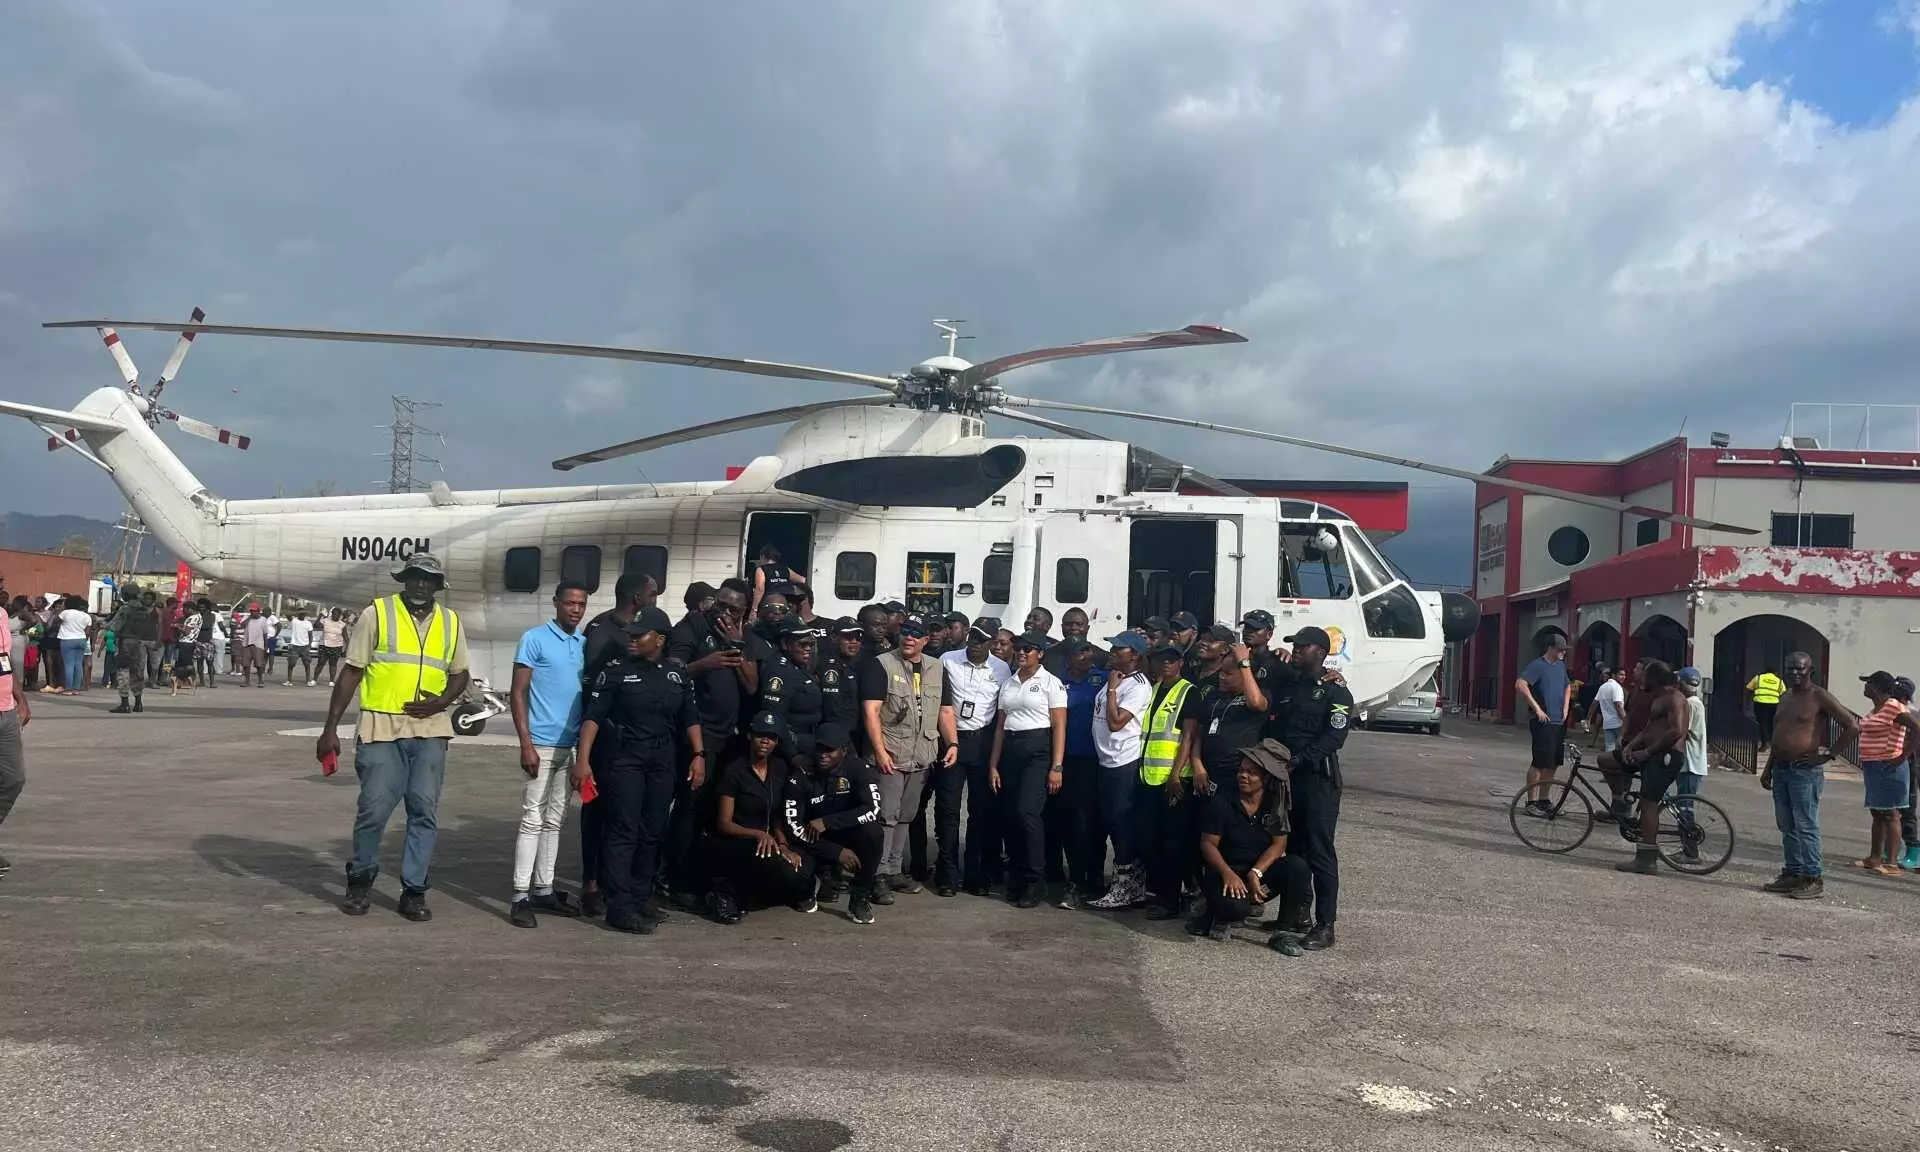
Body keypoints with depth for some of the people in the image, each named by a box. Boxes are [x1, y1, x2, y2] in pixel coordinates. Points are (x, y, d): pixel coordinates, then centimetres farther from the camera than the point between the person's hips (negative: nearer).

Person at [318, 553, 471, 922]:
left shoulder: (451, 623, 10)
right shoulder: (377, 613, 0)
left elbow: (459, 674, 18)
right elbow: (351, 671, 0)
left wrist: (442, 701, -5)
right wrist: (330, 728, -4)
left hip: (430, 730, 3)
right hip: (382, 728, -2)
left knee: (424, 810, 1)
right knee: (373, 808, -2)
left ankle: (414, 890, 11)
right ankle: (360, 881, 20)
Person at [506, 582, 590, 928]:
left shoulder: (586, 644, 10)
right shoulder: (534, 639, -6)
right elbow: (517, 693, -8)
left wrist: (585, 747, 13)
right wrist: (526, 744, -15)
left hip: (569, 746, 6)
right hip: (541, 744, -6)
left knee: (554, 820, 11)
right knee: (533, 819, -7)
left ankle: (543, 890, 18)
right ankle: (520, 897, -4)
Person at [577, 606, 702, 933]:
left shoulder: (678, 673, 7)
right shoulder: (616, 669, -3)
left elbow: (690, 717, 11)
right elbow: (593, 715, -7)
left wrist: (698, 754, -1)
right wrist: (583, 759, -16)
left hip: (663, 761, 4)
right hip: (623, 758, -4)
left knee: (652, 832, 9)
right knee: (623, 831, -7)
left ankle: (641, 897, 21)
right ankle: (620, 908, -5)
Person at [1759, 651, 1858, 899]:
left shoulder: (1819, 696, -8)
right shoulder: (1785, 697, 16)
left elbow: (1852, 726, -13)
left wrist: (1829, 753, -12)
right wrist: (1768, 768, 21)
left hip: (1805, 770, -8)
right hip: (1781, 769, 8)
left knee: (1806, 827, -6)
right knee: (1787, 827, 11)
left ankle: (1813, 880, -2)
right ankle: (1791, 874, 18)